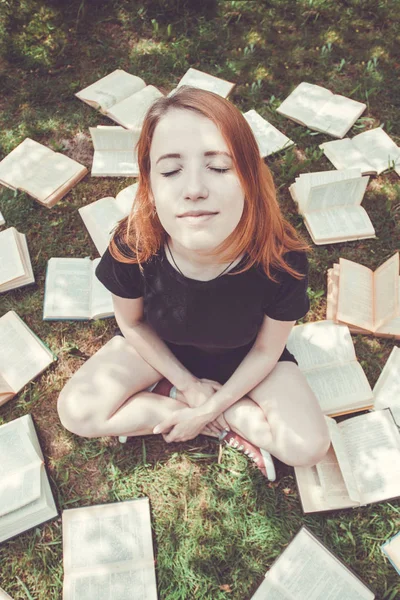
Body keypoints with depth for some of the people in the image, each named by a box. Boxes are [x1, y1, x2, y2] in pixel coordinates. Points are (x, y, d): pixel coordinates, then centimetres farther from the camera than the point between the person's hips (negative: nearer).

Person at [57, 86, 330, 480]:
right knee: (76, 411, -13)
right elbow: (131, 322, -11)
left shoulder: (280, 260, -35)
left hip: (241, 355, -1)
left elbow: (266, 350, -16)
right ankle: (238, 420, -4)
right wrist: (188, 384, -9)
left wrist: (210, 408, -15)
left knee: (308, 447, -12)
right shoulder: (131, 247, -33)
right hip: (159, 346, 2)